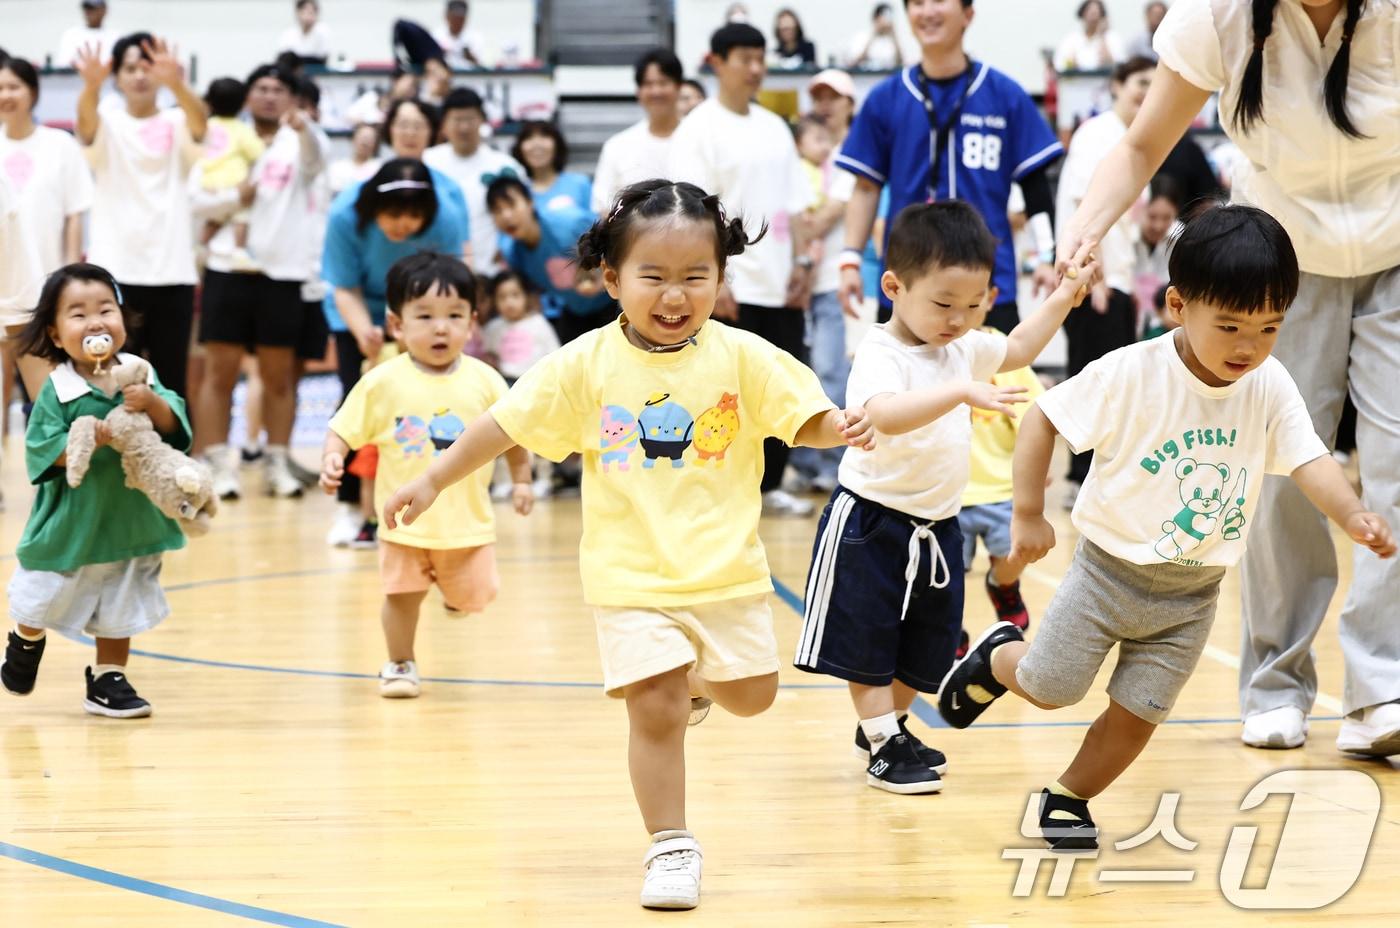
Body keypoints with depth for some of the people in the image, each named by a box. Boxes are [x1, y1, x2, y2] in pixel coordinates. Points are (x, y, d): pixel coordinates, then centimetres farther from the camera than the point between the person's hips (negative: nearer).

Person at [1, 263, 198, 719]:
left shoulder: (139, 376, -5)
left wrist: (151, 403, -30)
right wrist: (85, 442, -33)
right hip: (71, 522, -3)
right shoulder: (56, 391, -15)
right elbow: (41, 448, -20)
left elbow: (173, 427, -11)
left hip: (128, 518, 3)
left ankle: (107, 680, 27)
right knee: (45, 600, 16)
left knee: (120, 606, 12)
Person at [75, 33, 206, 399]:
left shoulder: (176, 124, 6)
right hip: (114, 272, -1)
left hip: (171, 273, 1)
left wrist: (176, 84, -42)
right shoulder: (108, 121, 4)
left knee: (170, 381, 4)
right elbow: (85, 127, -20)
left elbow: (199, 123, -18)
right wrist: (92, 85, -45)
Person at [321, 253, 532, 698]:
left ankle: (451, 583, 43)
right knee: (402, 594, 2)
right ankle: (400, 665, 23)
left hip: (467, 518, 1)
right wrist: (332, 459, -22)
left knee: (473, 596, 7)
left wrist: (521, 479, 8)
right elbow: (344, 429, -4)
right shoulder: (383, 382, -8)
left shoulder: (483, 381, -5)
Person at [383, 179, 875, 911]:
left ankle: (696, 677, 49)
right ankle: (670, 848, 6)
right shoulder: (586, 364, -9)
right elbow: (505, 424, -2)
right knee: (654, 710, -9)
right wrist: (432, 483, 0)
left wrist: (839, 429, -31)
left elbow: (801, 416, -8)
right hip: (633, 579, -2)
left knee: (750, 696, 14)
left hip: (727, 573, 2)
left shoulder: (742, 357, -8)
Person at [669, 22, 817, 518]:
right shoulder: (700, 128, -6)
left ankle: (770, 484, 18)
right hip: (732, 289, -6)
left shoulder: (774, 128, 14)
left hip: (781, 285, 6)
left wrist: (801, 262, 6)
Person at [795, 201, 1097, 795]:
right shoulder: (880, 355, -22)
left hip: (937, 525, 8)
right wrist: (963, 391, -52)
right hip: (871, 522, -8)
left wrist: (1066, 294, 14)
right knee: (868, 639, 0)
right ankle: (884, 744, 6)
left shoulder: (963, 348, 4)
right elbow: (885, 414, -43)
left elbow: (1019, 349, 24)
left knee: (926, 646, 15)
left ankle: (887, 725, 31)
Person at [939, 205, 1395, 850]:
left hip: (1191, 595, 3)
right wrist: (1028, 514, -16)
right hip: (1110, 571, -3)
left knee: (1137, 714, 6)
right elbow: (1042, 420, -15)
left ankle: (1068, 798, 29)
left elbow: (1309, 462, -19)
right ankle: (996, 659, 39)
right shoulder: (1130, 374, -22)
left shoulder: (1270, 389, -12)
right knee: (1048, 689, 6)